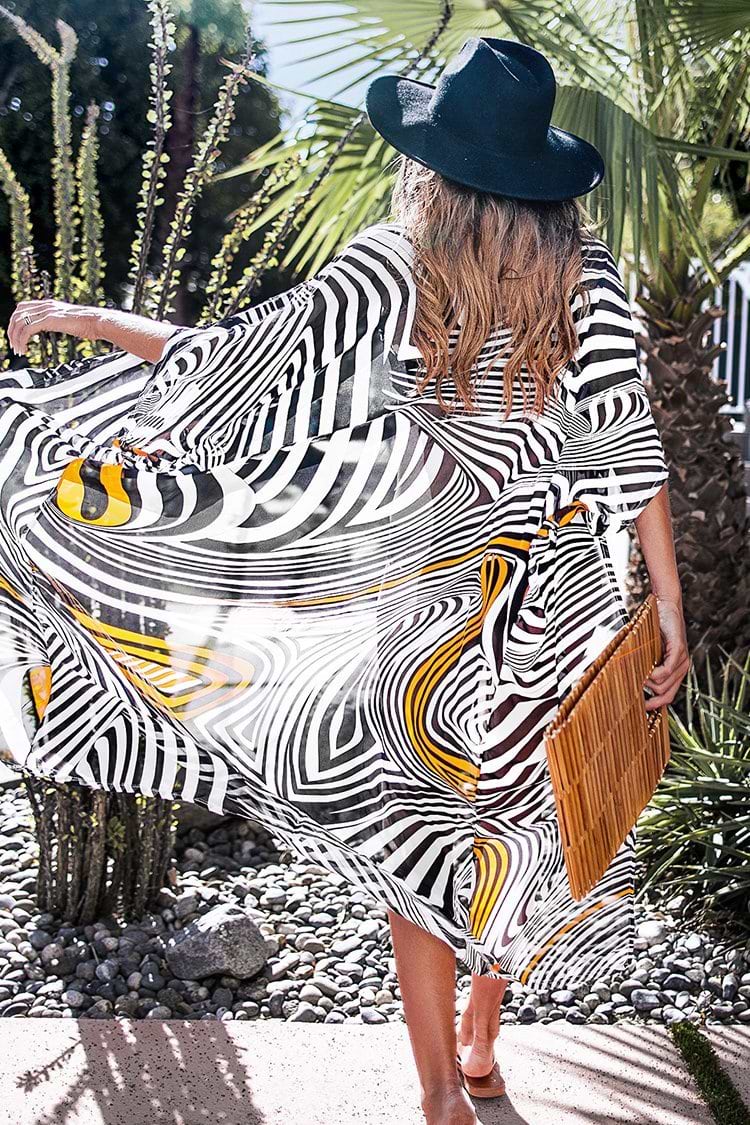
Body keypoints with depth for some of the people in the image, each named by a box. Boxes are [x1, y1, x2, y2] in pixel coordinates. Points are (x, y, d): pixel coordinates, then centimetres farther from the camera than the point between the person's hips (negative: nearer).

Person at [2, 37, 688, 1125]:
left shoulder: (387, 271, -14)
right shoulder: (583, 271, -7)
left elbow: (226, 363, -13)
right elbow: (633, 448, -9)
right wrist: (669, 609, -3)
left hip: (423, 608, -3)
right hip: (551, 604, 3)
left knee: (414, 826, 11)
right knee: (511, 804, 19)